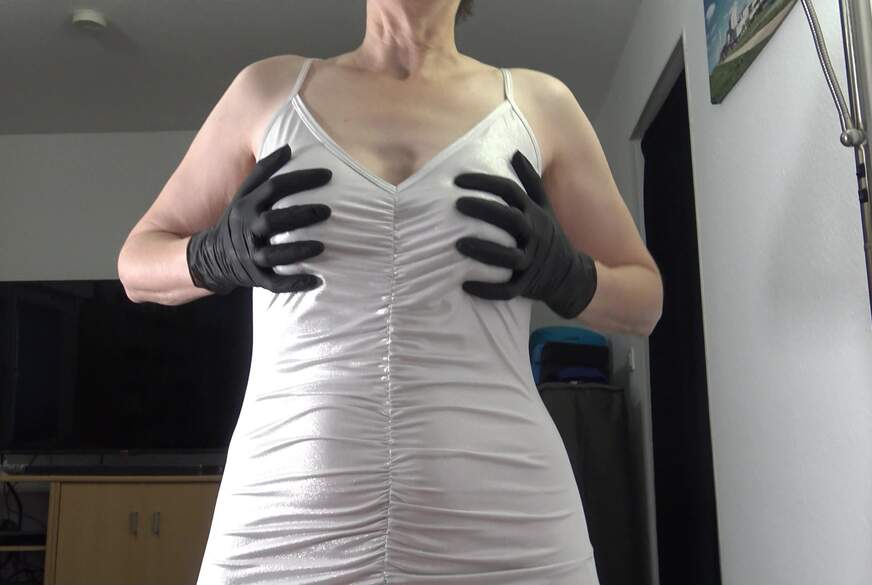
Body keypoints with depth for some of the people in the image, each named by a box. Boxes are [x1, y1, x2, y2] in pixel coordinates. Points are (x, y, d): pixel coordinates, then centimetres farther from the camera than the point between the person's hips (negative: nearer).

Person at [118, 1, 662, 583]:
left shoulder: (538, 102, 7)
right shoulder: (270, 87, 9)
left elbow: (643, 298, 15)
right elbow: (138, 263, 16)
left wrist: (564, 274, -6)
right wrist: (219, 255, -6)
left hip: (501, 524, 1)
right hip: (287, 521, 1)